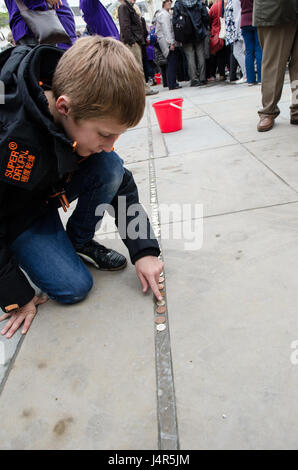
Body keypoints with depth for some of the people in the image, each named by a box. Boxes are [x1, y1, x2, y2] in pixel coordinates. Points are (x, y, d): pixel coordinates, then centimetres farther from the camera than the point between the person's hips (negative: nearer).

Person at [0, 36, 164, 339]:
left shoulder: (87, 114, -20)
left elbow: (122, 183, -10)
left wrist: (144, 250, -15)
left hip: (50, 191, 5)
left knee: (110, 168, -21)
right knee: (74, 286, -15)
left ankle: (78, 242, 2)